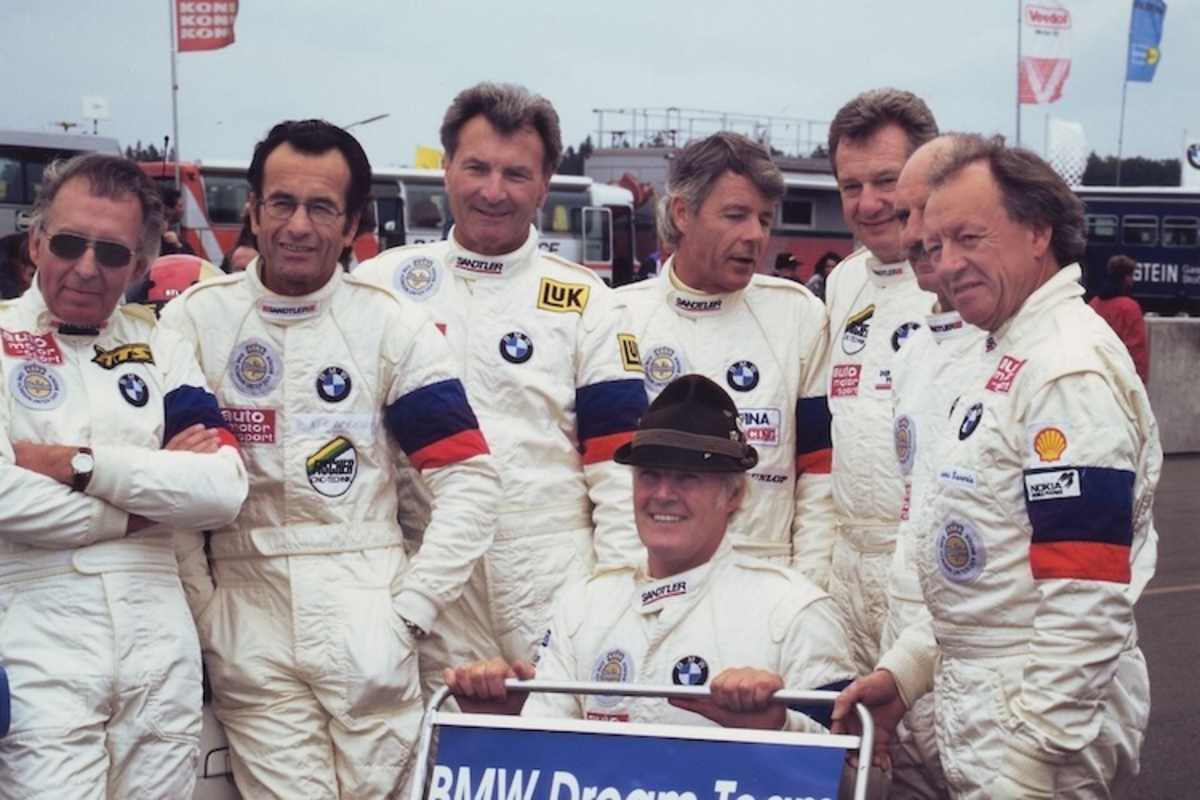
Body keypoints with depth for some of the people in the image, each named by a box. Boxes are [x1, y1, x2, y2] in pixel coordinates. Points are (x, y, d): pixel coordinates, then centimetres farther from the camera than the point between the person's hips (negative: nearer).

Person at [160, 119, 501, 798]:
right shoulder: (194, 320, 4)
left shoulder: (394, 324, 2)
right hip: (249, 625, 0)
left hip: (367, 622, 0)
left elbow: (469, 481, -1)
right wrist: (200, 607, -3)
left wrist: (412, 610, -6)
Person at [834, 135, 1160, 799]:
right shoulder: (1008, 357, 11)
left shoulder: (1071, 372, -20)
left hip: (1041, 717, -9)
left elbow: (1086, 602, -25)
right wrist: (905, 667, 13)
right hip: (981, 717, 9)